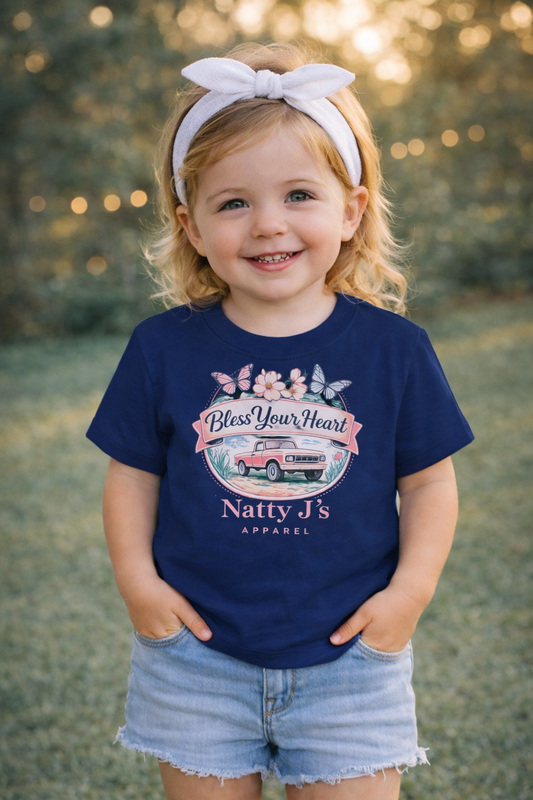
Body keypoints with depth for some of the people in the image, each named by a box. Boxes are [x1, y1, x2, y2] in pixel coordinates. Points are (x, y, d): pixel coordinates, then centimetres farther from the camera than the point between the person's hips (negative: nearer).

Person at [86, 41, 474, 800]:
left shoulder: (394, 347, -6)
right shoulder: (162, 349, -5)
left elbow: (429, 482, 1)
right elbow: (133, 474, 4)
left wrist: (411, 589, -9)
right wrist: (136, 578, -7)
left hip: (349, 661, 0)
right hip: (197, 660, 1)